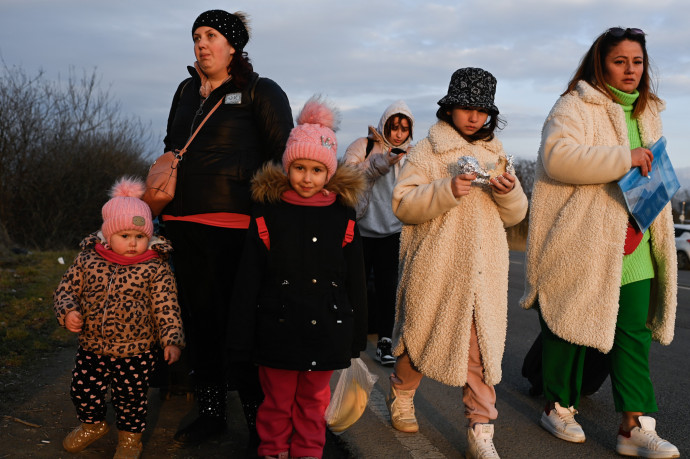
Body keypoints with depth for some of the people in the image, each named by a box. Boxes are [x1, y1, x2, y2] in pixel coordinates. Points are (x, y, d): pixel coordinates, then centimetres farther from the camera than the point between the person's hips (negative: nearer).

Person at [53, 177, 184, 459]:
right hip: (91, 347, 3)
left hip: (136, 353, -3)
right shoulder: (88, 259, -3)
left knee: (130, 398, 10)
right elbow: (67, 288, 5)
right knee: (83, 391, 16)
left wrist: (172, 340, -20)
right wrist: (68, 312, -15)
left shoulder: (156, 268, -11)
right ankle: (93, 425, 46)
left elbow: (166, 307, -12)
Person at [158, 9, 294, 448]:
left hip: (233, 225, -6)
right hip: (183, 223, 7)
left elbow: (282, 156, -4)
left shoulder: (260, 92, 0)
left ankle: (261, 420, 10)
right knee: (198, 320, 12)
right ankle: (211, 413, 26)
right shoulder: (186, 92, 18)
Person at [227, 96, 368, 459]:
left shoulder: (342, 218, 0)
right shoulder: (268, 214, -4)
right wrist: (241, 340, -4)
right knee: (277, 401, 11)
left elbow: (355, 282, 6)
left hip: (325, 330, 1)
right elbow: (247, 282, -3)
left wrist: (356, 336, 8)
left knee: (313, 400, 15)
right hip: (278, 329, -1)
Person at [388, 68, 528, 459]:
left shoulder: (495, 154, 16)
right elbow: (403, 204, -9)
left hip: (484, 270, 3)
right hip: (435, 267, -3)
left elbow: (515, 215, 16)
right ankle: (401, 396, 36)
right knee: (422, 335, 8)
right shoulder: (427, 150, 2)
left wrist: (509, 192, -7)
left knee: (481, 347, 0)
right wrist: (448, 189, -22)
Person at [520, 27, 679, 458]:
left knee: (634, 331, 3)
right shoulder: (575, 107, -6)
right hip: (580, 243, -6)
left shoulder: (648, 113, 19)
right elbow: (558, 157, -24)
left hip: (633, 244, 7)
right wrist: (625, 160, -24)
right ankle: (558, 407, 23)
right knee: (570, 324, 5)